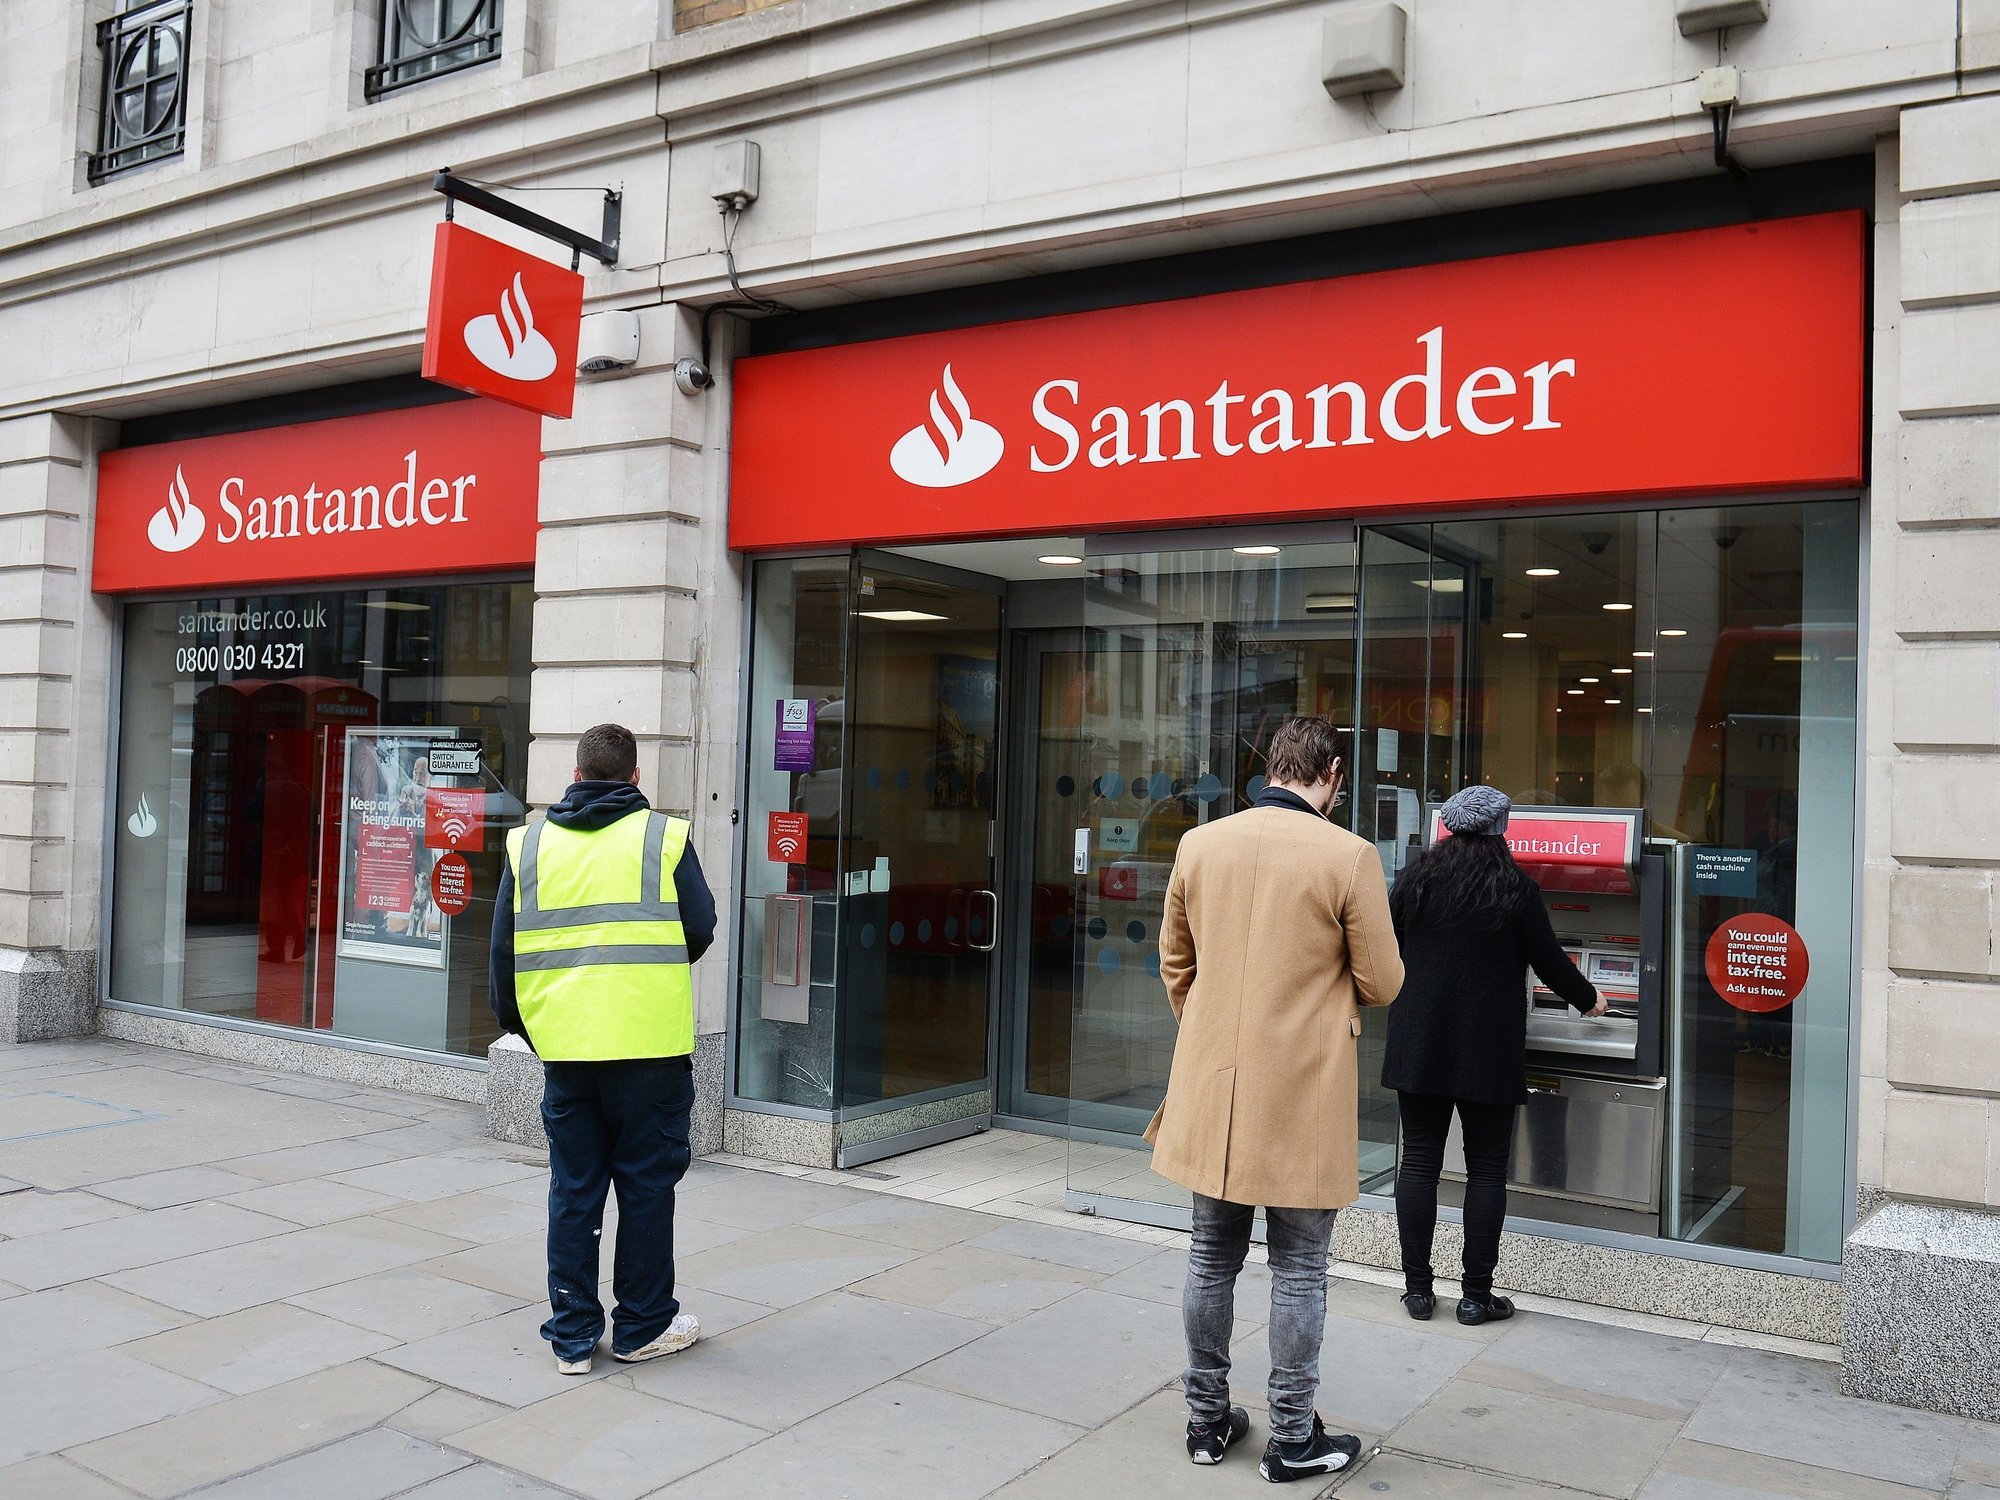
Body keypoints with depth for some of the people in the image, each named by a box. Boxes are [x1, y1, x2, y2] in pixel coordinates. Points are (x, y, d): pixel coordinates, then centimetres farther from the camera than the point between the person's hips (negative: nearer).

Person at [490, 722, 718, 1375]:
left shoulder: (530, 842, 5)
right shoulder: (664, 837, -4)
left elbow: (504, 947, 7)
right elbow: (701, 931, -1)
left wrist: (516, 1020, 20)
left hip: (563, 1045, 3)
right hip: (650, 1045, -3)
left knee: (572, 1188, 11)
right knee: (647, 1185, 9)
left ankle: (573, 1335, 18)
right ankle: (644, 1327, 20)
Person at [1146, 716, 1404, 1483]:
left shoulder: (1198, 845, -1)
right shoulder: (1348, 856, -14)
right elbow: (1381, 983, -7)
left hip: (1210, 1089, 4)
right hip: (1303, 1095, -4)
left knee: (1212, 1258, 16)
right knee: (1298, 1269, 9)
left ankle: (1208, 1420, 29)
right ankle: (1293, 1439, 21)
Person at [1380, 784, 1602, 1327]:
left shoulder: (1414, 880, 2)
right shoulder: (1515, 890, -7)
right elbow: (1550, 961, 1)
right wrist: (1588, 1001, 20)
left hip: (1418, 1044, 3)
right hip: (1489, 1052, -2)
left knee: (1419, 1161, 7)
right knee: (1486, 1169, 6)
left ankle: (1417, 1287, 12)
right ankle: (1476, 1295, 10)